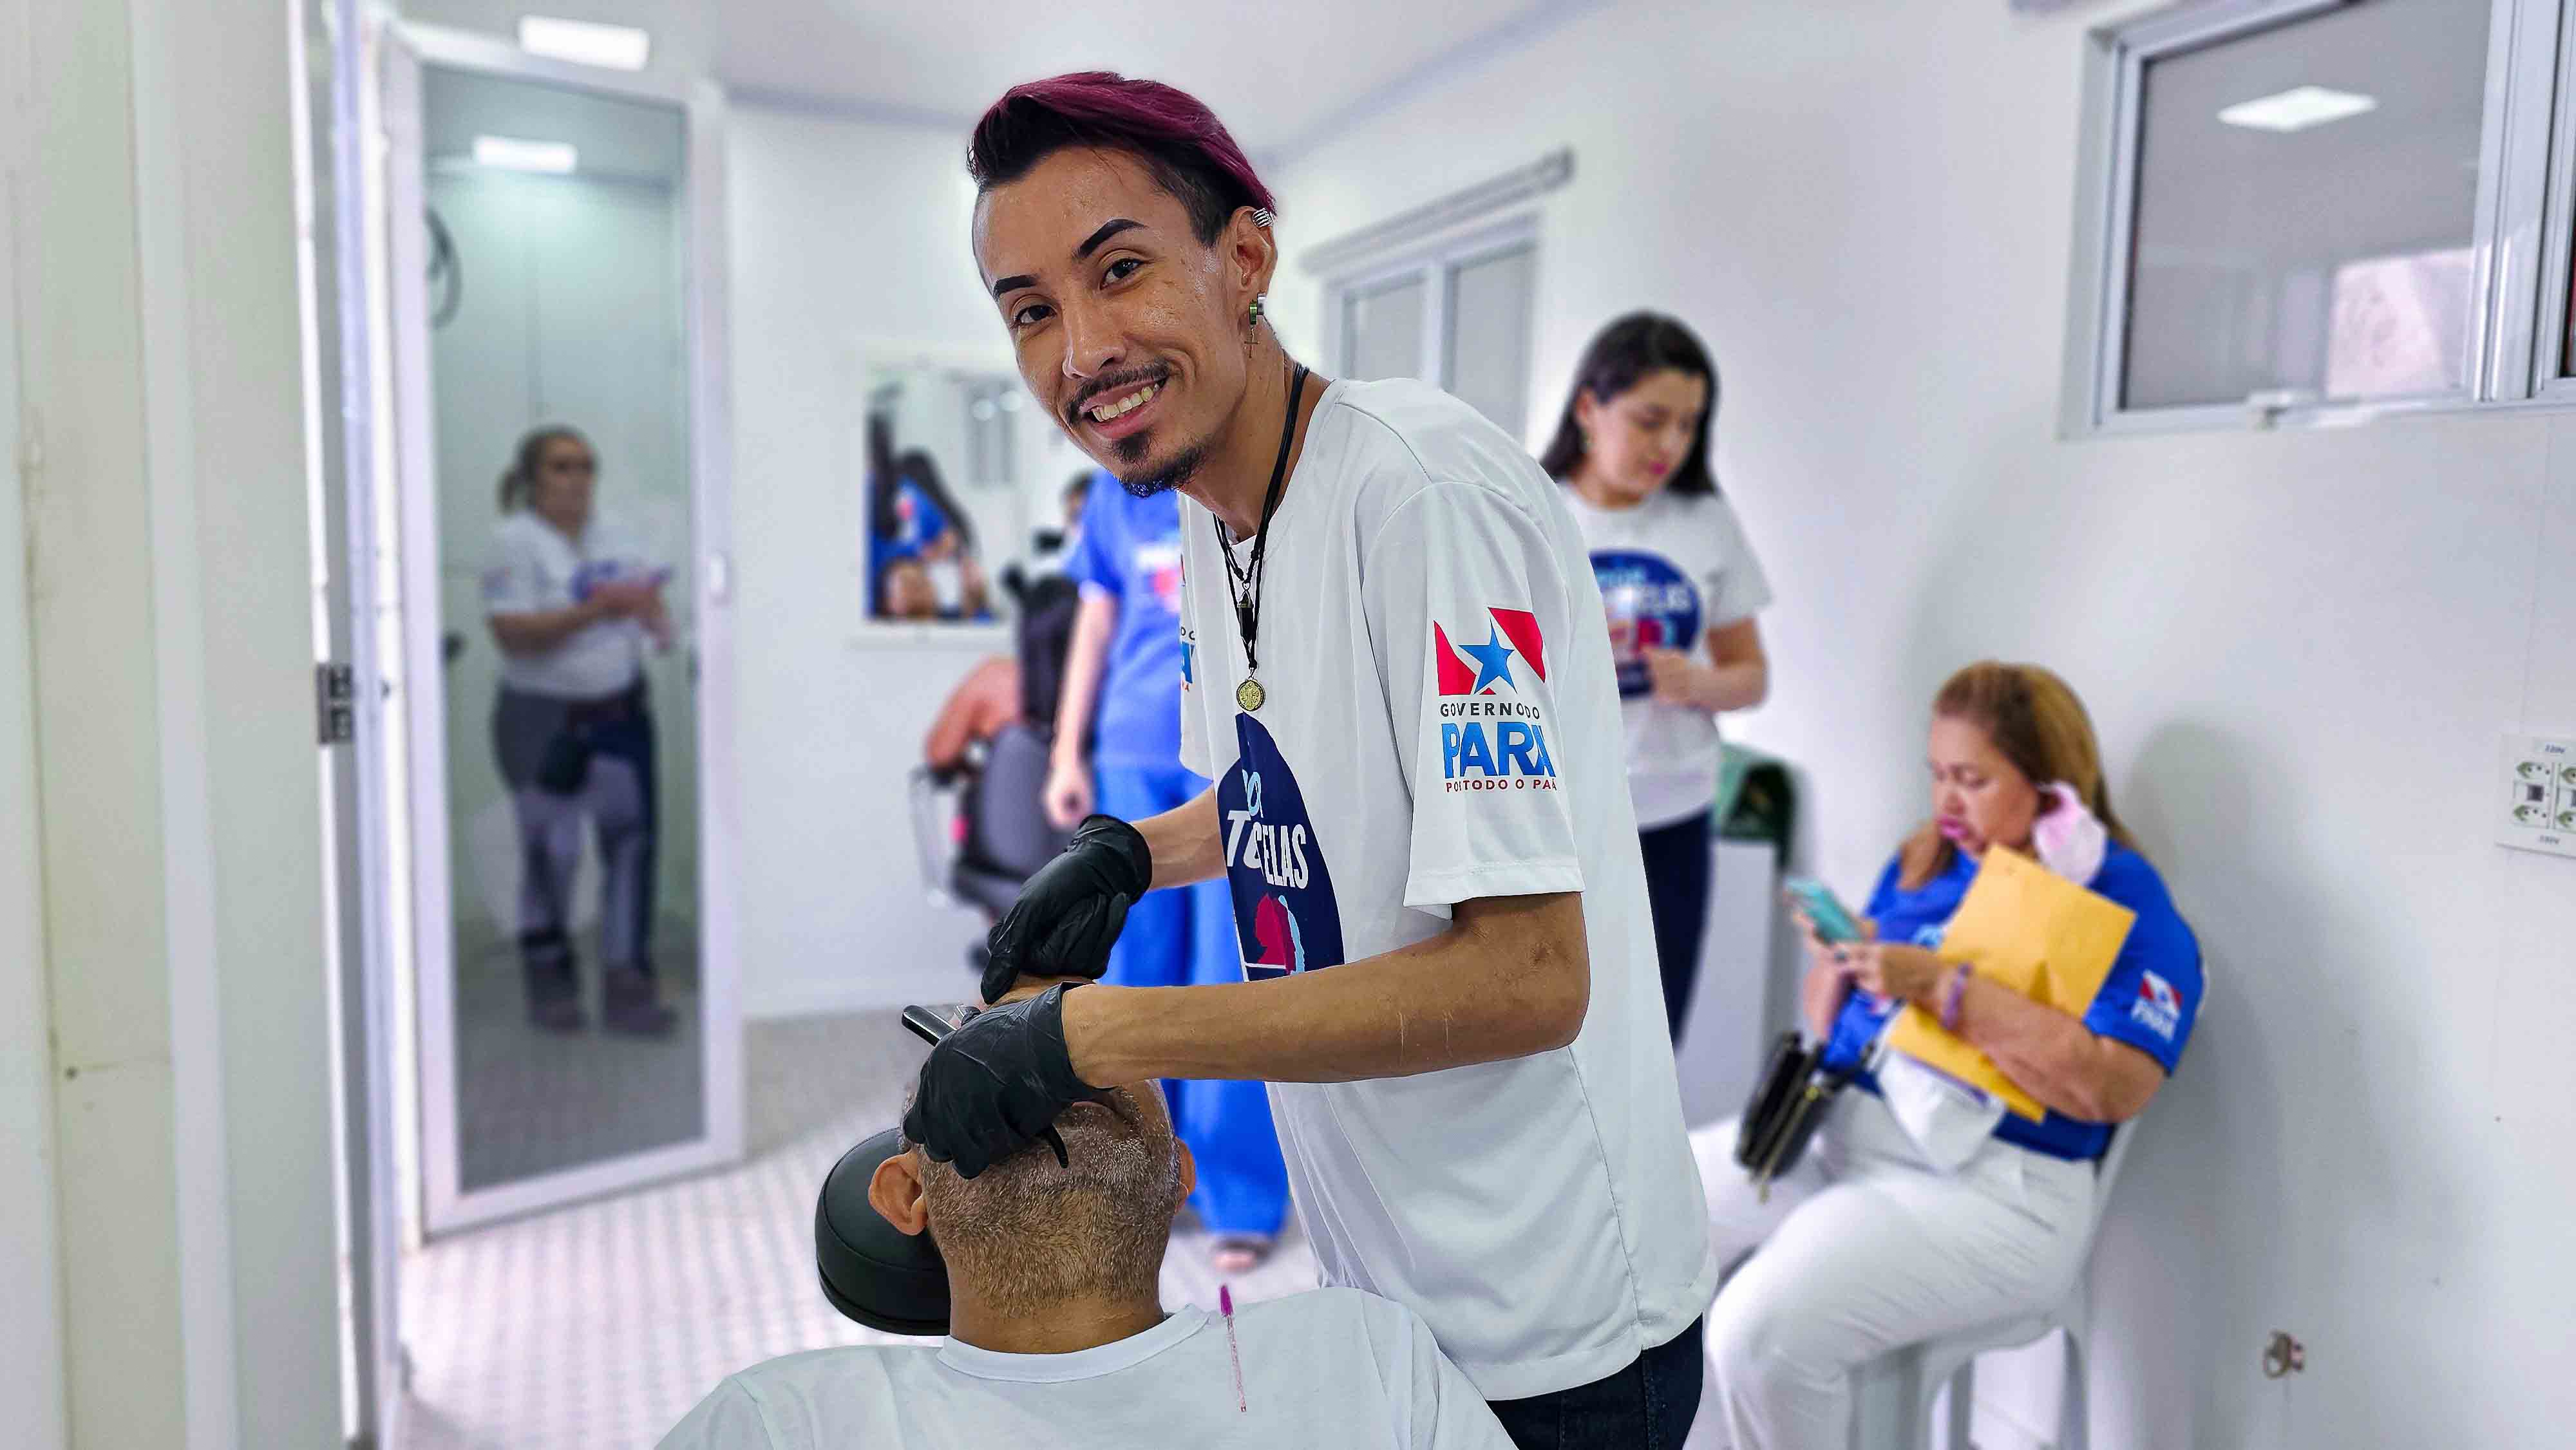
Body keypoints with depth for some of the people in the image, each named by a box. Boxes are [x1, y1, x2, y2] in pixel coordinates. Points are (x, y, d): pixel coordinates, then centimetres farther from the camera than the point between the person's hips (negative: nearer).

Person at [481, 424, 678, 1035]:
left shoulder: (614, 536, 11)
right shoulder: (514, 541, -6)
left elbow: (652, 607, 14)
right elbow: (512, 633, -16)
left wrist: (655, 617, -9)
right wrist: (592, 611, -23)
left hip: (621, 714, 5)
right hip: (544, 721, -5)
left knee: (632, 841, 2)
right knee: (551, 854, 6)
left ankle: (626, 987, 11)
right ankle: (549, 981, 25)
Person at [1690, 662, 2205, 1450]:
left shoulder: (2124, 897, -7)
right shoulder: (1924, 863, 13)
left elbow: (2115, 1087, -21)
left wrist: (1946, 987, -22)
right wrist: (1835, 967, -6)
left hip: (1988, 1183, -7)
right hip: (1835, 1125, 8)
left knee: (1764, 1331, -27)